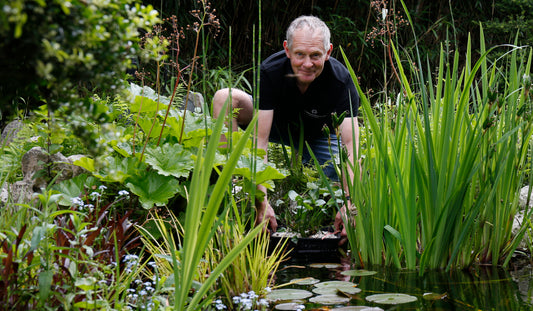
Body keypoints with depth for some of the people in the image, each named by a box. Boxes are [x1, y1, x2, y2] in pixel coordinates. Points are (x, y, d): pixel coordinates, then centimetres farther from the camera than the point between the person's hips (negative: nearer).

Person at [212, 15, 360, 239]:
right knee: (224, 97, -25)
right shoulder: (270, 71, -33)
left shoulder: (341, 80, -33)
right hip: (279, 125, 0)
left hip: (319, 134, 0)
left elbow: (351, 144, -39)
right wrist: (262, 201, -48)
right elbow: (260, 139, -37)